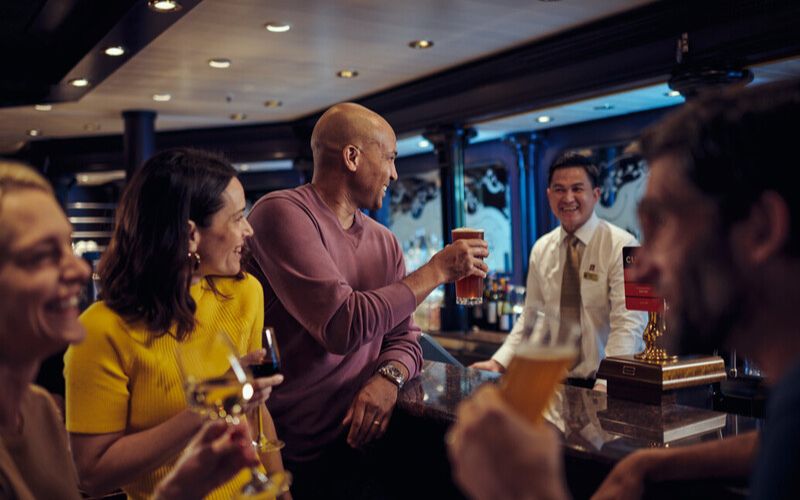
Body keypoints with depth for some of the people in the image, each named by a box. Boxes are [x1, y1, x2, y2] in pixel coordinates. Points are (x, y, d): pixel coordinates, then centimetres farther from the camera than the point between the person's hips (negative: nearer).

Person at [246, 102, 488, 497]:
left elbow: (404, 339, 12)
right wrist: (437, 269, -11)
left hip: (366, 434, 6)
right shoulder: (282, 212, -13)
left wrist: (390, 377, -12)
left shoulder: (385, 242, 10)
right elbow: (343, 326, -21)